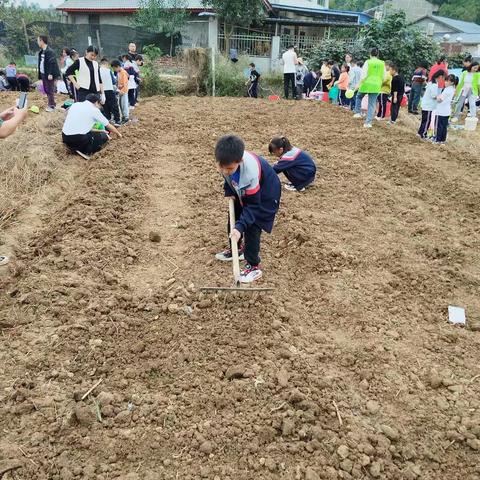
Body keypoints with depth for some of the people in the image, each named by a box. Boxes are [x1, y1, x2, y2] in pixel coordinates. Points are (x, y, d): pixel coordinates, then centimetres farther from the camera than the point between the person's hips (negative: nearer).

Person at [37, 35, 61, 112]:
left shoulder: (50, 51, -14)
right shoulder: (41, 52, 13)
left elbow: (52, 63, -18)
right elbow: (40, 63, 17)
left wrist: (50, 74, -23)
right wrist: (40, 75, 14)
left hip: (49, 75, -9)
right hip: (43, 74, 9)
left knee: (50, 90, -2)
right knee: (46, 90, 13)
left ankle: (51, 106, 6)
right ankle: (52, 104, 24)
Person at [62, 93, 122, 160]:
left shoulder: (75, 104, 15)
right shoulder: (94, 110, 1)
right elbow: (108, 126, 12)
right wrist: (118, 134, 31)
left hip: (65, 138, 7)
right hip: (79, 138, -7)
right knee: (104, 136, 14)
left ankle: (74, 147, 11)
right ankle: (86, 151, -1)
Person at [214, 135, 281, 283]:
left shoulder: (250, 173, -44)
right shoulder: (227, 161, -27)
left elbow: (253, 205, -34)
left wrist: (240, 227, -42)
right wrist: (229, 192, -11)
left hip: (264, 195, -7)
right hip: (243, 192, 7)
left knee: (252, 228, -12)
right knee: (233, 220, 16)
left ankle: (254, 266, 3)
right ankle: (236, 250, 39)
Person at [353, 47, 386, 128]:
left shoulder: (368, 62, -8)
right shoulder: (382, 63, 3)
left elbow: (363, 75, -12)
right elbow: (384, 77, 8)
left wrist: (360, 84, -2)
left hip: (366, 84, -2)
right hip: (376, 86, 3)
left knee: (359, 97, 27)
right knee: (372, 104, 6)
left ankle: (358, 112, 22)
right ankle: (368, 122, 4)